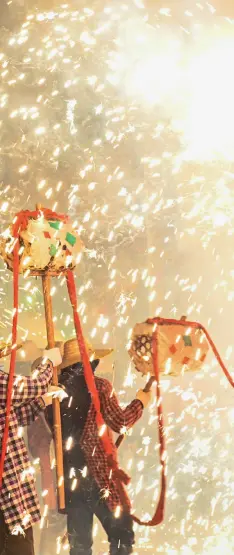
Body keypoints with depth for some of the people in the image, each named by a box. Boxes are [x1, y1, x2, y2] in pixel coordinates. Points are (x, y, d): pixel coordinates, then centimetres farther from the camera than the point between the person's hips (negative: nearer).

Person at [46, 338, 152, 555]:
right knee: (122, 534, 3)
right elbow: (120, 422, -8)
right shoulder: (99, 386, -6)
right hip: (99, 473, -5)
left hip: (69, 475, 5)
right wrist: (140, 402, 6)